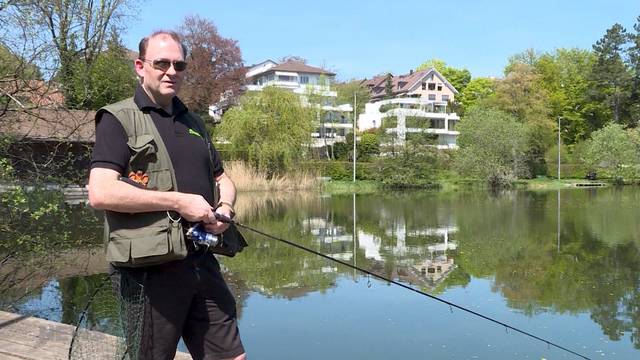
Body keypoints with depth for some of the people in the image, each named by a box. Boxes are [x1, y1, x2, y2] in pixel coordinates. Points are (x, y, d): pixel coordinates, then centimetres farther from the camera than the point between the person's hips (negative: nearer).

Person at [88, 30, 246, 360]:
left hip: (203, 262, 6)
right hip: (152, 268, -6)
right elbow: (100, 193, -17)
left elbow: (223, 180, 24)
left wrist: (224, 209, 1)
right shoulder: (119, 119, -4)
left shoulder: (192, 122, 17)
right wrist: (179, 201, -17)